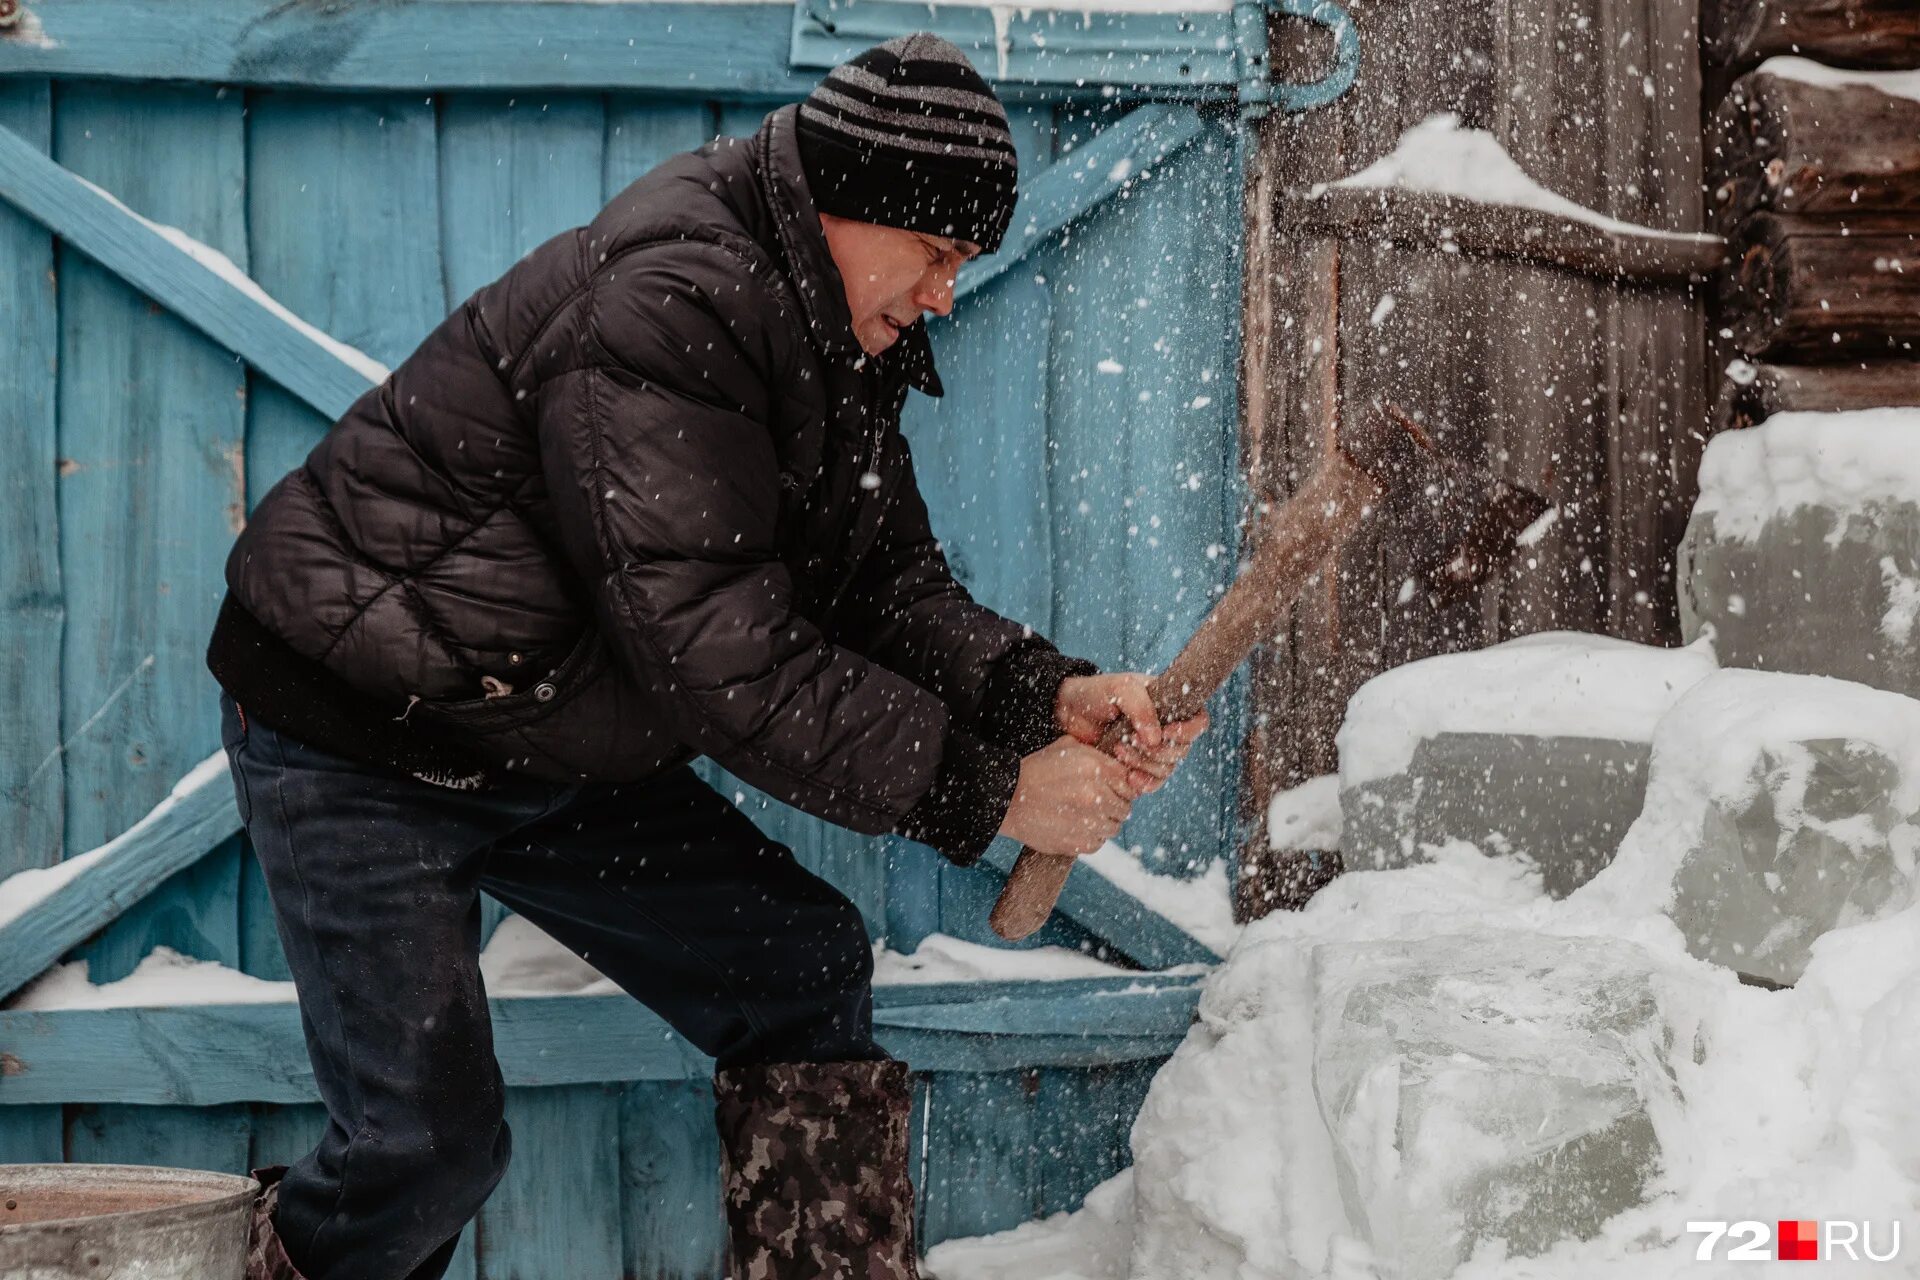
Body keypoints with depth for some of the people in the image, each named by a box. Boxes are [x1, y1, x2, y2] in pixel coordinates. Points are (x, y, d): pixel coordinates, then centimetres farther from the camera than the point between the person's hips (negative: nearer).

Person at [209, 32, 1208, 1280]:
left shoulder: (840, 344, 2)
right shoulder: (662, 301, -29)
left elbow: (886, 583, 1)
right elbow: (722, 655, -32)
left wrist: (1048, 695, -18)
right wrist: (982, 789, -29)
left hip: (560, 746, 9)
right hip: (357, 744, -9)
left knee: (800, 963, 3)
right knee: (432, 1140, -8)